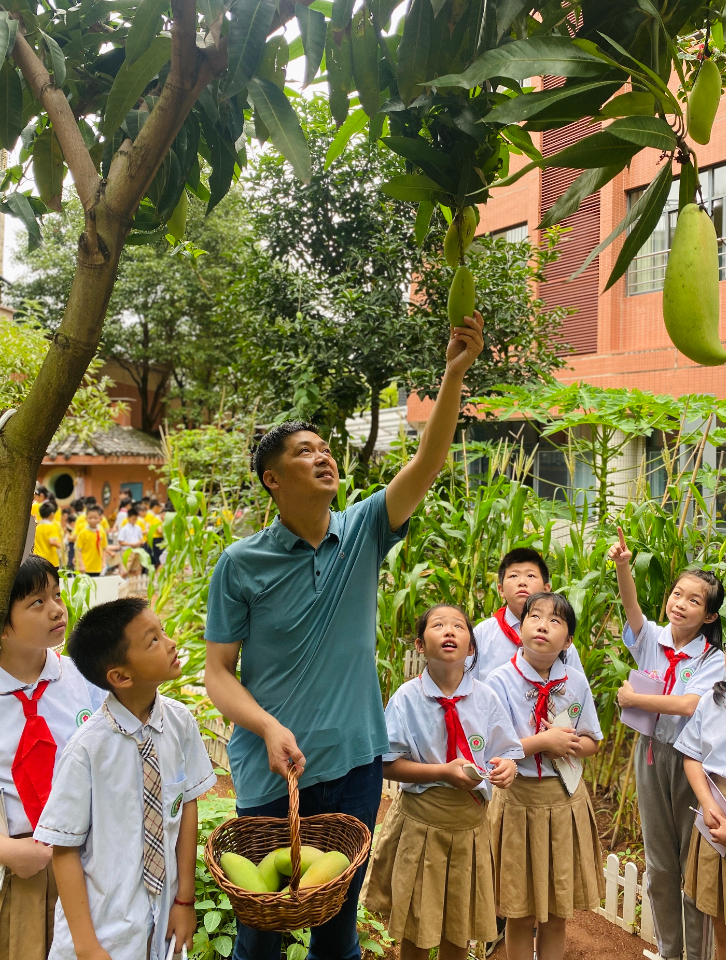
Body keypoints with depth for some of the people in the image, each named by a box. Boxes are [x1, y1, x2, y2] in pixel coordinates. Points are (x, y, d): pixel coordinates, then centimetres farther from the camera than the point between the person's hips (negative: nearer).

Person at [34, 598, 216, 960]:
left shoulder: (180, 722, -11)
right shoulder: (88, 749, -22)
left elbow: (187, 804, -3)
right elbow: (65, 850, -14)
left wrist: (184, 899, 1)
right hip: (107, 926, -3)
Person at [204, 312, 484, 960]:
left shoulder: (363, 534, -2)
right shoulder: (242, 563, -7)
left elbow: (427, 465, -14)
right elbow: (219, 672, -6)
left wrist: (455, 373, -24)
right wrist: (269, 727, -22)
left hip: (354, 762, 2)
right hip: (274, 771, -2)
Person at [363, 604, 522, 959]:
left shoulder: (485, 698, -7)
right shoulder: (407, 698, -14)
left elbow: (507, 753, -1)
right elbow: (389, 765, -14)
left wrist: (506, 767, -24)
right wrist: (445, 772, -24)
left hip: (470, 822, 2)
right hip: (420, 821, -2)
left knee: (460, 929, 19)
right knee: (416, 928, 14)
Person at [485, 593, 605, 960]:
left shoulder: (576, 681, -1)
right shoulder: (501, 681, -13)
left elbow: (591, 741, 8)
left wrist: (567, 745, -13)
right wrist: (543, 742, -20)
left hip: (566, 800, 3)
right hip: (519, 800, -3)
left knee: (558, 913, 15)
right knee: (520, 913, 10)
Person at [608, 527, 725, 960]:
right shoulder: (652, 640, -3)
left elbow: (688, 704, -25)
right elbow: (632, 605, -22)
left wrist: (632, 698, -19)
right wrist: (622, 566, -39)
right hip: (652, 753, 4)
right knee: (659, 866, 17)